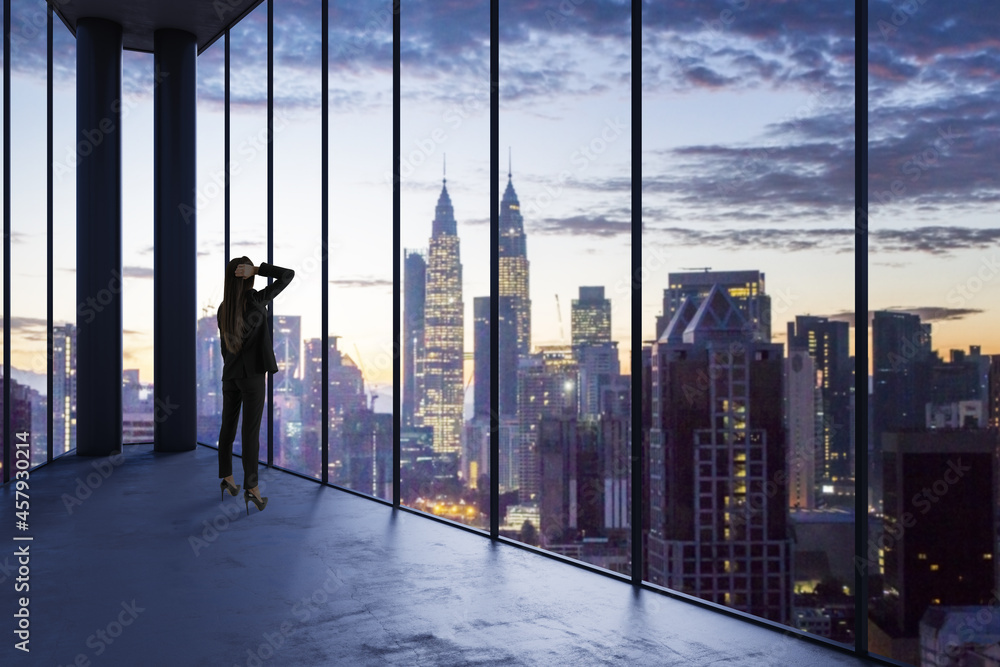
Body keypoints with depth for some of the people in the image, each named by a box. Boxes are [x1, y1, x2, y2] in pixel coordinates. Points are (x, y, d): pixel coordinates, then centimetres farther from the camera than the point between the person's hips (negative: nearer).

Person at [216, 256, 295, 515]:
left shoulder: (223, 309, 3)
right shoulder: (256, 300, -14)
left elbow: (224, 344, 12)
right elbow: (288, 275, -10)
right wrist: (257, 269, -17)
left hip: (230, 374, 6)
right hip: (253, 375, -6)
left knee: (228, 426, 14)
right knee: (251, 430, -5)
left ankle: (226, 477, 26)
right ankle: (251, 487, -6)